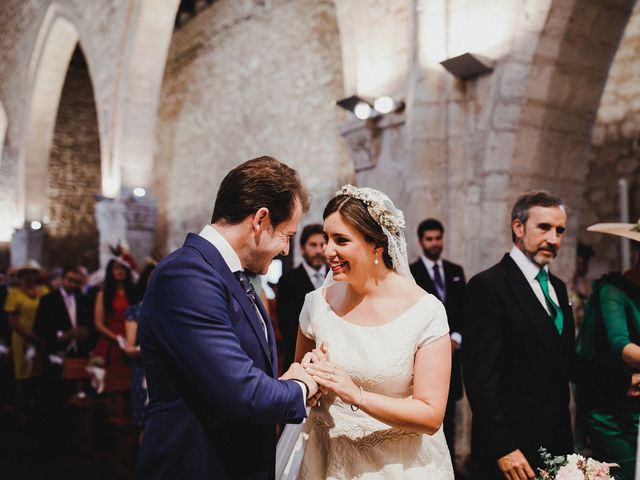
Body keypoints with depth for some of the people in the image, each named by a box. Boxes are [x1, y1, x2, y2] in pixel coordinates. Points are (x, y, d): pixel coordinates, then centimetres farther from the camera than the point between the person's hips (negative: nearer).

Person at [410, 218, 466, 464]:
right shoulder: (409, 273, 0)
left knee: (449, 411, 5)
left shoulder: (456, 271, 14)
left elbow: (465, 310, 13)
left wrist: (456, 338, -2)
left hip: (450, 350, 4)